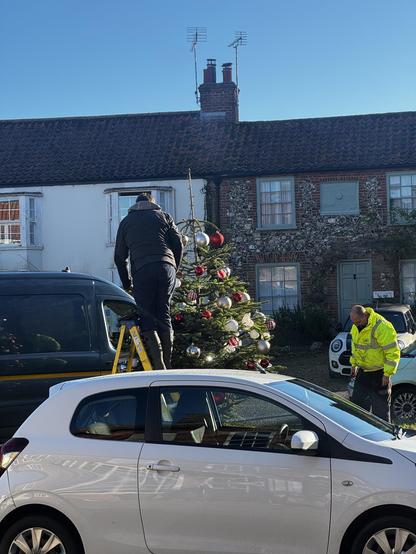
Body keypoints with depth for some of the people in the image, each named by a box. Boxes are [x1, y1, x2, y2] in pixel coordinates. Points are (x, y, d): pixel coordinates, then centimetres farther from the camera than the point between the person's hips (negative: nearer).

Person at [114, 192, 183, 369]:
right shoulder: (163, 216, 22)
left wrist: (126, 284, 27)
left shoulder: (126, 221, 23)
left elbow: (119, 256, 21)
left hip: (141, 270, -1)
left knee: (147, 318, 1)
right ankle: (168, 365, 6)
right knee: (164, 315, 10)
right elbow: (178, 245, 11)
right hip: (166, 267, 2)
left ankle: (159, 366, -12)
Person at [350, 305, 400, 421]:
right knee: (357, 402, 16)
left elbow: (393, 353, -23)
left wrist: (387, 374, -21)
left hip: (379, 374, -8)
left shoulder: (382, 327, -25)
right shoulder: (356, 327, 0)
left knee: (381, 407, 1)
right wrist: (354, 364, 18)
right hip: (362, 371, 8)